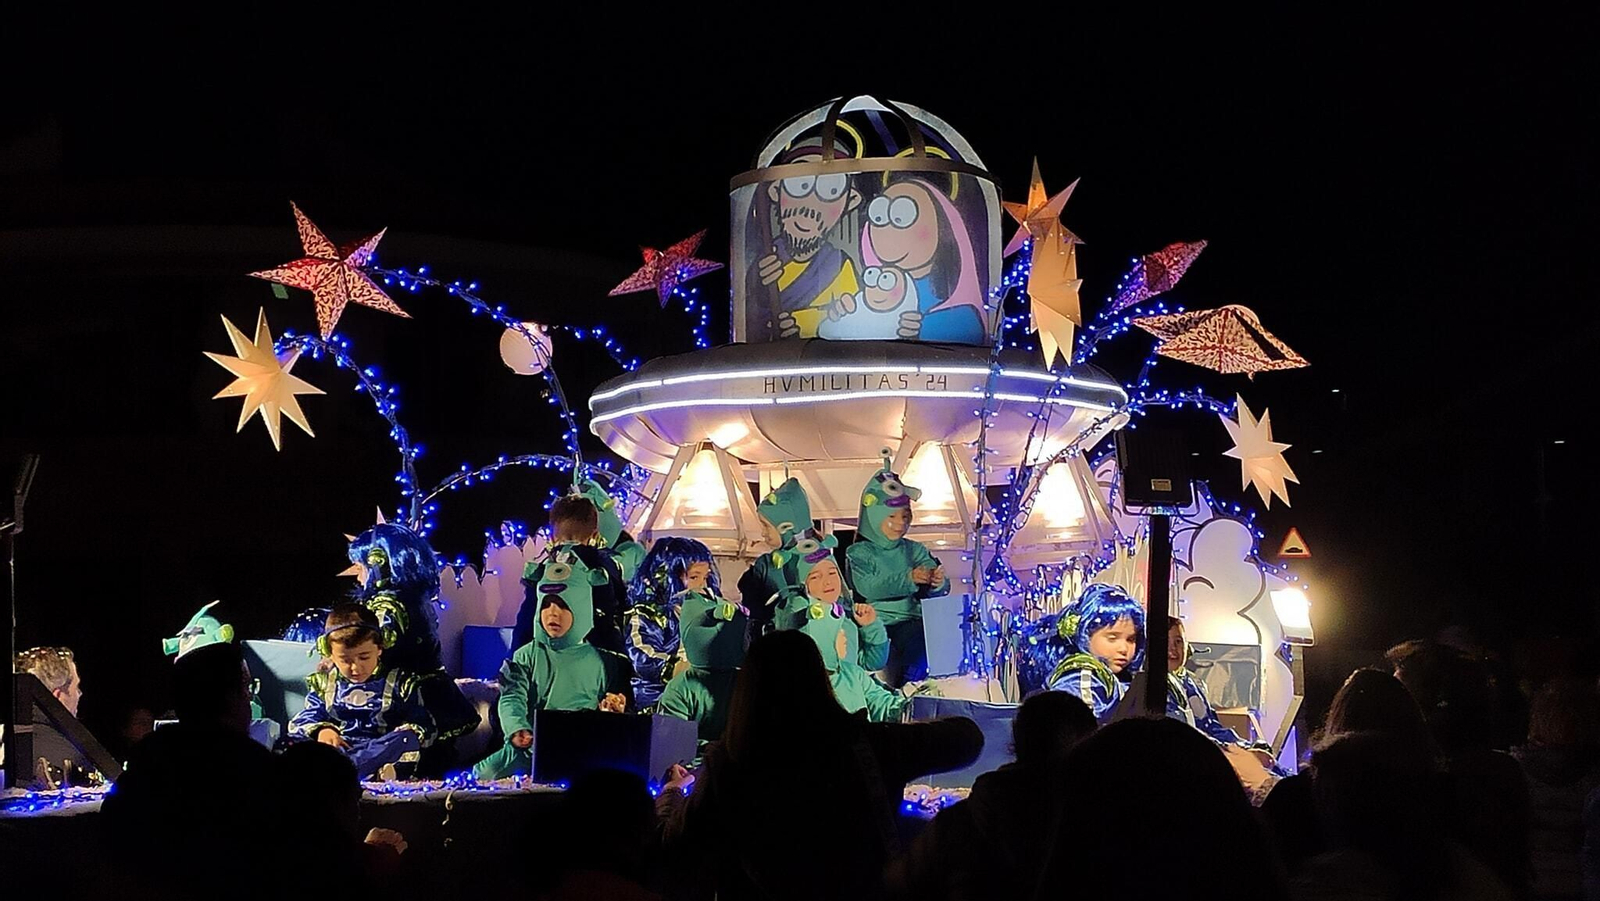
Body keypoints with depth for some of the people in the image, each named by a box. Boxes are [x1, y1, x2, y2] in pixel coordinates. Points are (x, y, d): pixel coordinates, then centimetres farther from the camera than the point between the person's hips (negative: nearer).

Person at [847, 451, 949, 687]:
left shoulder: (914, 550, 18)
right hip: (878, 622, -4)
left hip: (912, 620, 4)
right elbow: (868, 587, -14)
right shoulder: (860, 553, 6)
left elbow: (938, 591, 7)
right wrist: (908, 579, -27)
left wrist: (937, 583, -20)